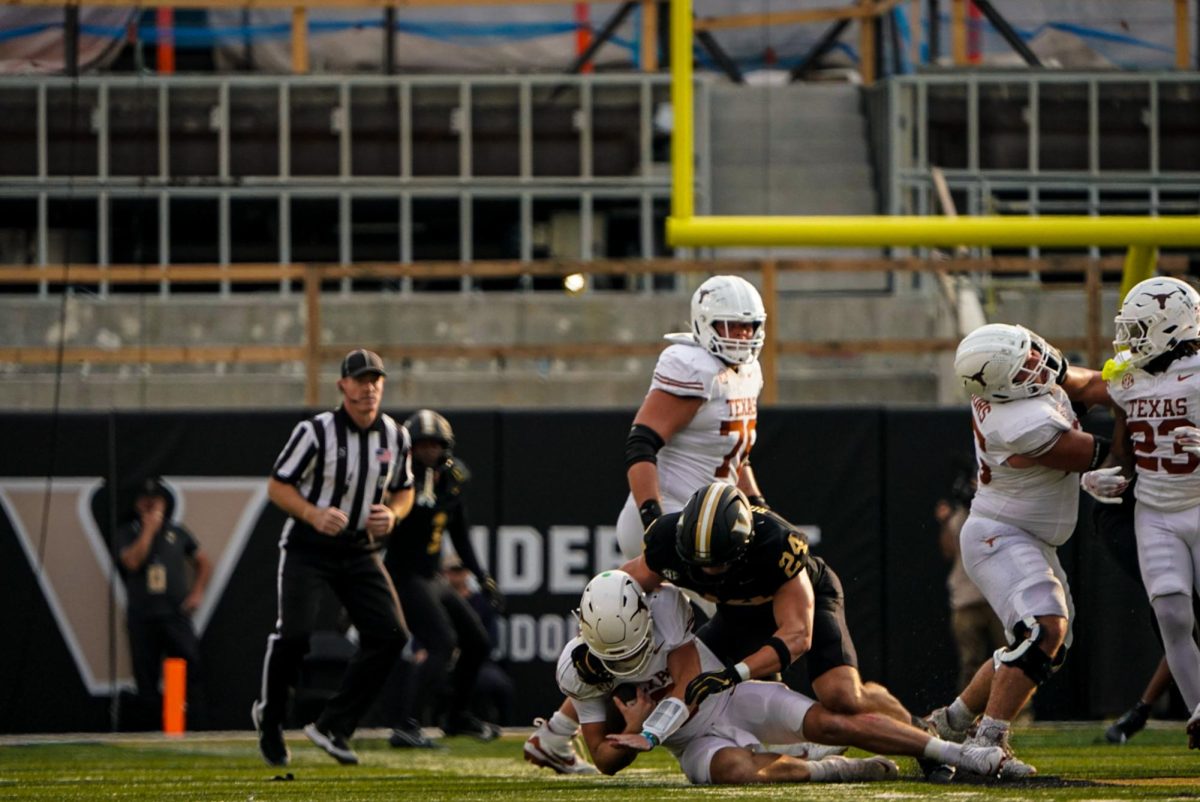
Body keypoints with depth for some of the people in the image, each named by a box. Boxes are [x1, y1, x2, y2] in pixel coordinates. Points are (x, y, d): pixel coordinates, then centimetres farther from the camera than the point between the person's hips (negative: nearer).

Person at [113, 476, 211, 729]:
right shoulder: (127, 533, 6)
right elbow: (132, 561, -13)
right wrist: (149, 529, -8)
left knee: (190, 669, -11)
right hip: (142, 619, -1)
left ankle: (197, 724, -11)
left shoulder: (177, 532, 13)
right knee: (146, 675, 0)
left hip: (176, 614, 1)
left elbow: (203, 563, 21)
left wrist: (197, 592, 7)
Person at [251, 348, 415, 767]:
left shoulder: (395, 437, 1)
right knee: (294, 633, -19)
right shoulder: (316, 431, -14)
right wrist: (313, 514, -26)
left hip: (360, 550, 5)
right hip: (307, 547, -5)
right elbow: (277, 485, -9)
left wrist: (392, 514, -9)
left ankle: (332, 727, 2)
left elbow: (403, 491, 15)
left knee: (390, 635, -8)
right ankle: (269, 716, 10)